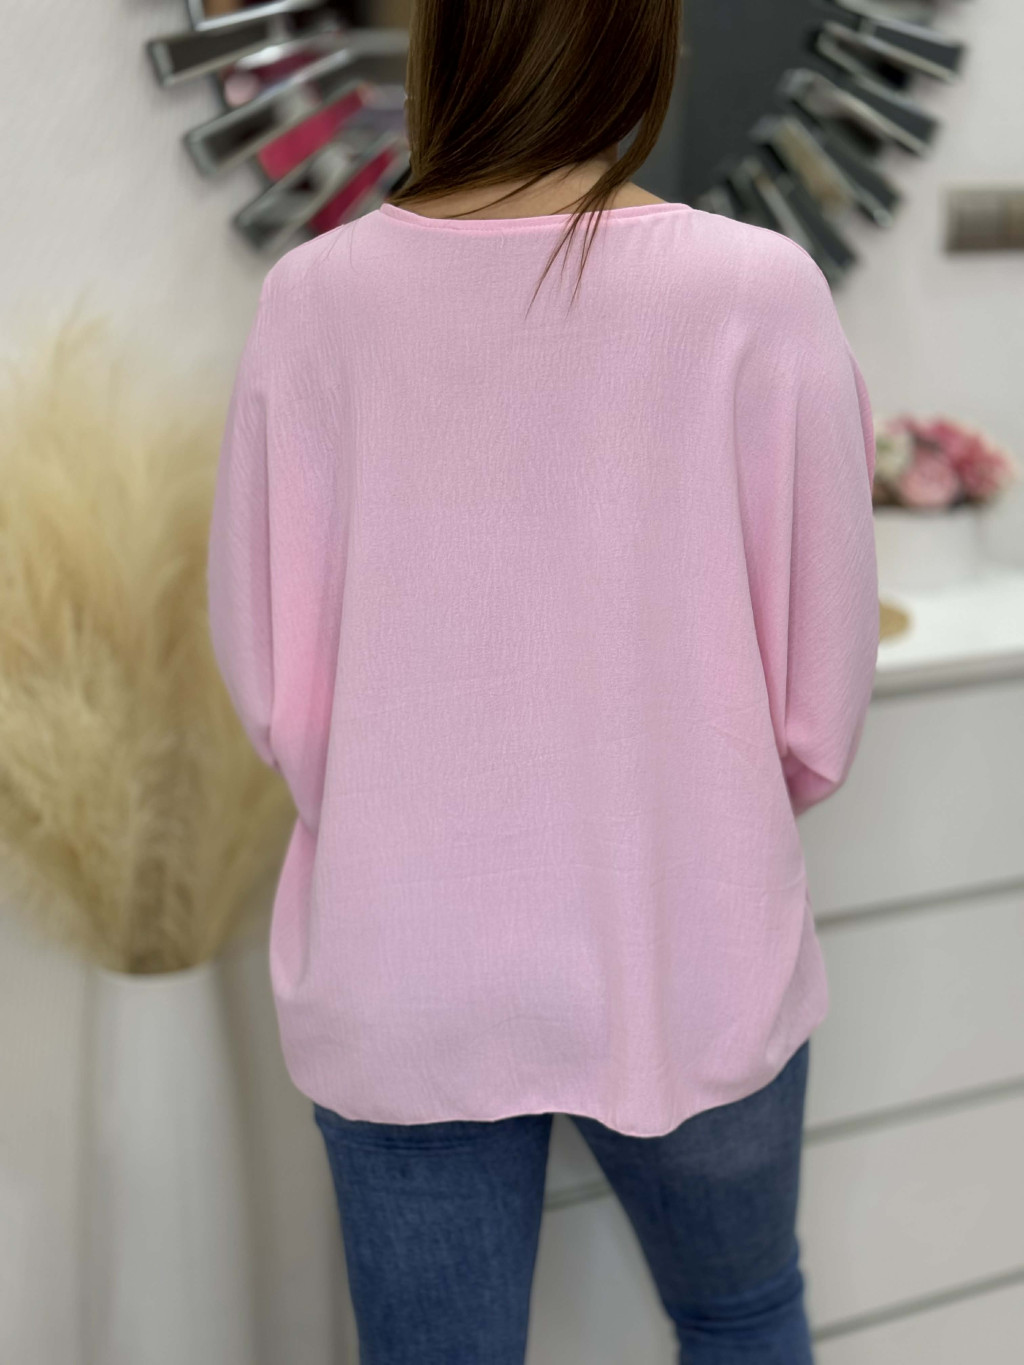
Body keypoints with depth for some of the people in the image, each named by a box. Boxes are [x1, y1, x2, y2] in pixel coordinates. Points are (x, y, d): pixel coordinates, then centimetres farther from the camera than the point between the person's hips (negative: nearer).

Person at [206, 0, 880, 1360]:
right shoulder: (757, 293, -13)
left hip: (393, 983, 1)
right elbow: (821, 705, -7)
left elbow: (269, 684, -3)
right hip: (688, 967, -1)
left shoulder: (315, 296, -9)